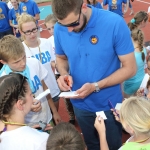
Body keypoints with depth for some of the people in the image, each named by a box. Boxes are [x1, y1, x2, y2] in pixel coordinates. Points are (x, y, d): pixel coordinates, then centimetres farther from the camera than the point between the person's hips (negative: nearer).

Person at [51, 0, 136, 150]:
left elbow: (130, 68, -17)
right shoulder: (59, 29, -13)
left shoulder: (115, 23, -24)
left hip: (109, 104, -2)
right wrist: (64, 74, -15)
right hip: (80, 104, 3)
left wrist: (96, 86, -26)